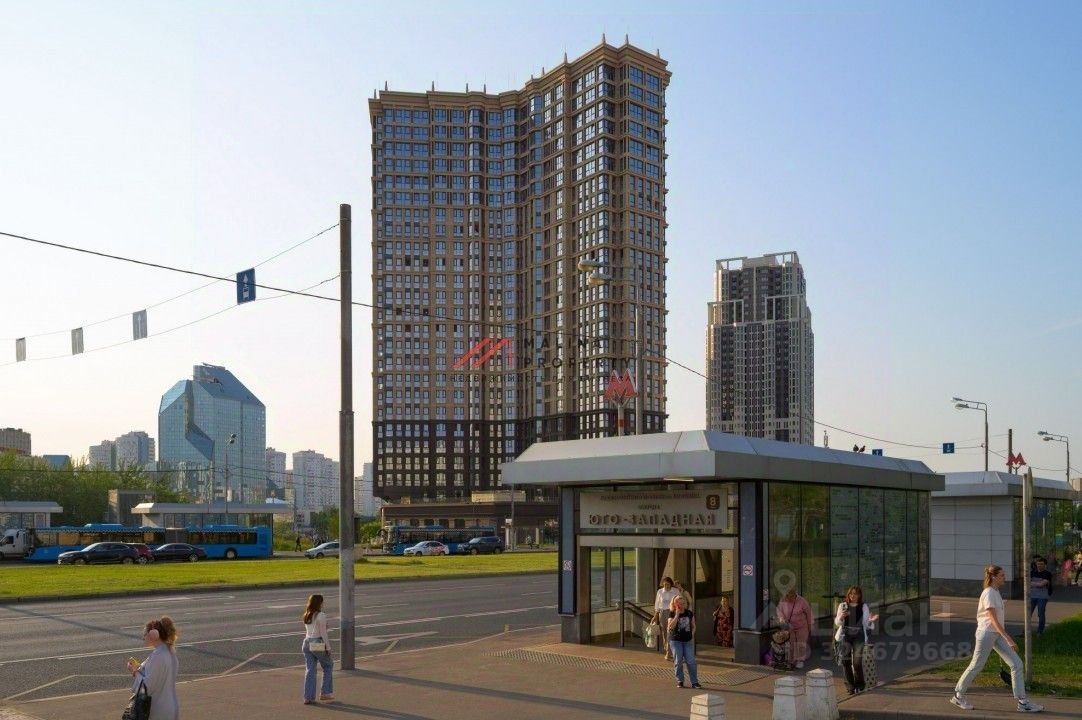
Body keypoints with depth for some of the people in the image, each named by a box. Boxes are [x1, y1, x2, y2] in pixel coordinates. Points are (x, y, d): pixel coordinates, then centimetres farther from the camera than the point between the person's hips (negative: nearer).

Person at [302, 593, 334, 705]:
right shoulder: (321, 615, -12)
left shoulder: (306, 616, 11)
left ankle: (308, 697, 6)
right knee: (328, 667, 12)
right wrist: (328, 647, -9)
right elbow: (323, 633, -14)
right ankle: (325, 693, 12)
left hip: (307, 643, 7)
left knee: (310, 670, 8)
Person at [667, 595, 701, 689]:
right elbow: (671, 626, -19)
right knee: (678, 662, 2)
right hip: (676, 641, -2)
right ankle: (680, 681, 14)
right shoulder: (672, 614, -5)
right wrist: (677, 615, -20)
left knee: (691, 661, -3)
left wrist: (692, 635, 1)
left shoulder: (690, 613, 6)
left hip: (688, 641, 2)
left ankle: (694, 682, 2)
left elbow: (693, 626, 15)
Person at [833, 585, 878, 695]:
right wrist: (841, 617, -13)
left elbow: (866, 624, 6)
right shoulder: (843, 606, 6)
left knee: (857, 661, -9)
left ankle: (859, 685, 10)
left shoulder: (864, 607, 5)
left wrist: (871, 620, -15)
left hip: (859, 636, -1)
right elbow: (837, 623, 6)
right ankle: (850, 686, 10)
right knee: (846, 661, -3)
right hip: (846, 635, 1)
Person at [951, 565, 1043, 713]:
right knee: (976, 666, 2)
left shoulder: (996, 592, 10)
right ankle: (957, 696, 17)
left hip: (997, 634, 9)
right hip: (986, 633, -9)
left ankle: (1022, 702, 5)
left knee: (1017, 664, 1)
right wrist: (1008, 639, -27)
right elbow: (993, 620, -23)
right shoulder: (989, 594, -18)